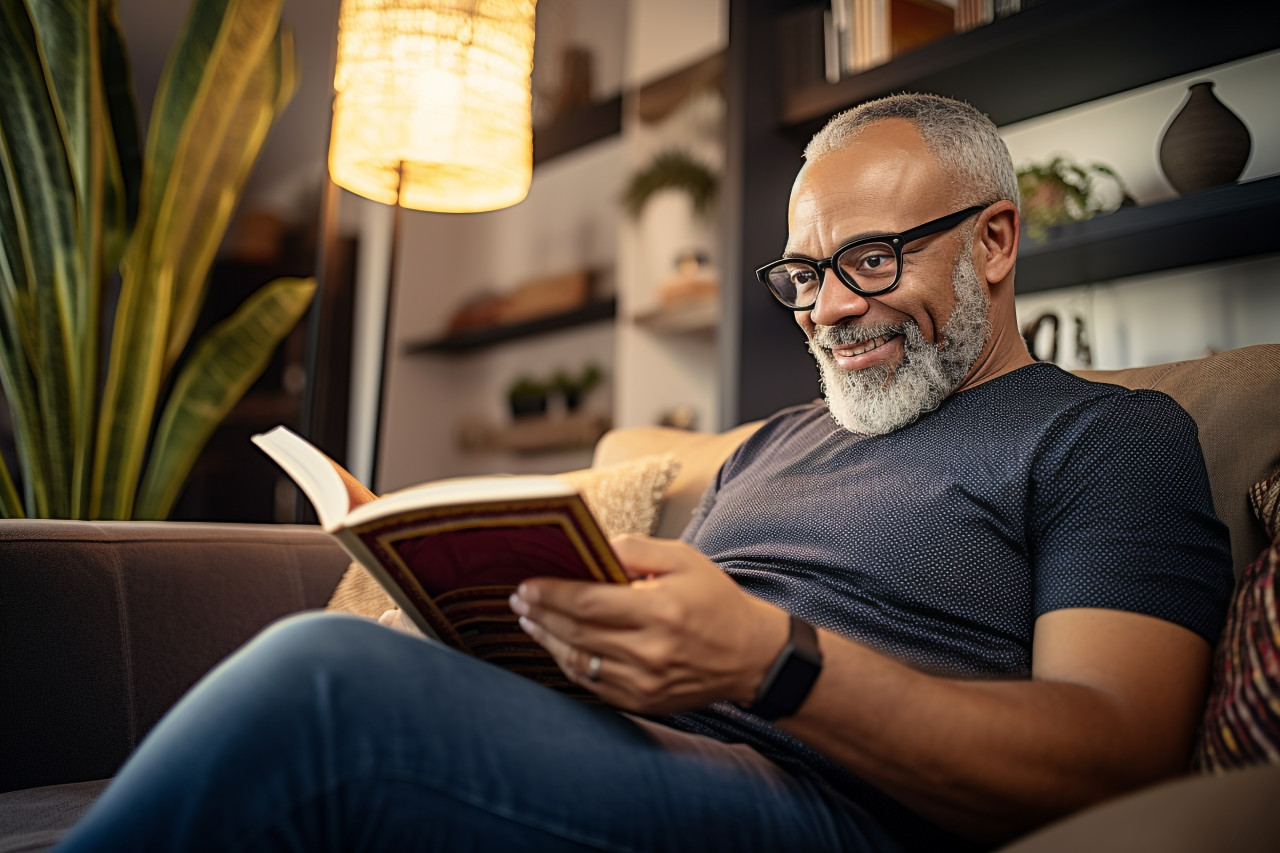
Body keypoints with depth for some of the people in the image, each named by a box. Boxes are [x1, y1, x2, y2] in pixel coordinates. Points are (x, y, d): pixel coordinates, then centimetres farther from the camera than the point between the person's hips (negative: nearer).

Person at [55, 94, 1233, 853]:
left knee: (320, 680, -29)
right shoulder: (770, 446, 26)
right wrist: (534, 601, 1)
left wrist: (779, 661, -22)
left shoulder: (1112, 436, 6)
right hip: (609, 757, 7)